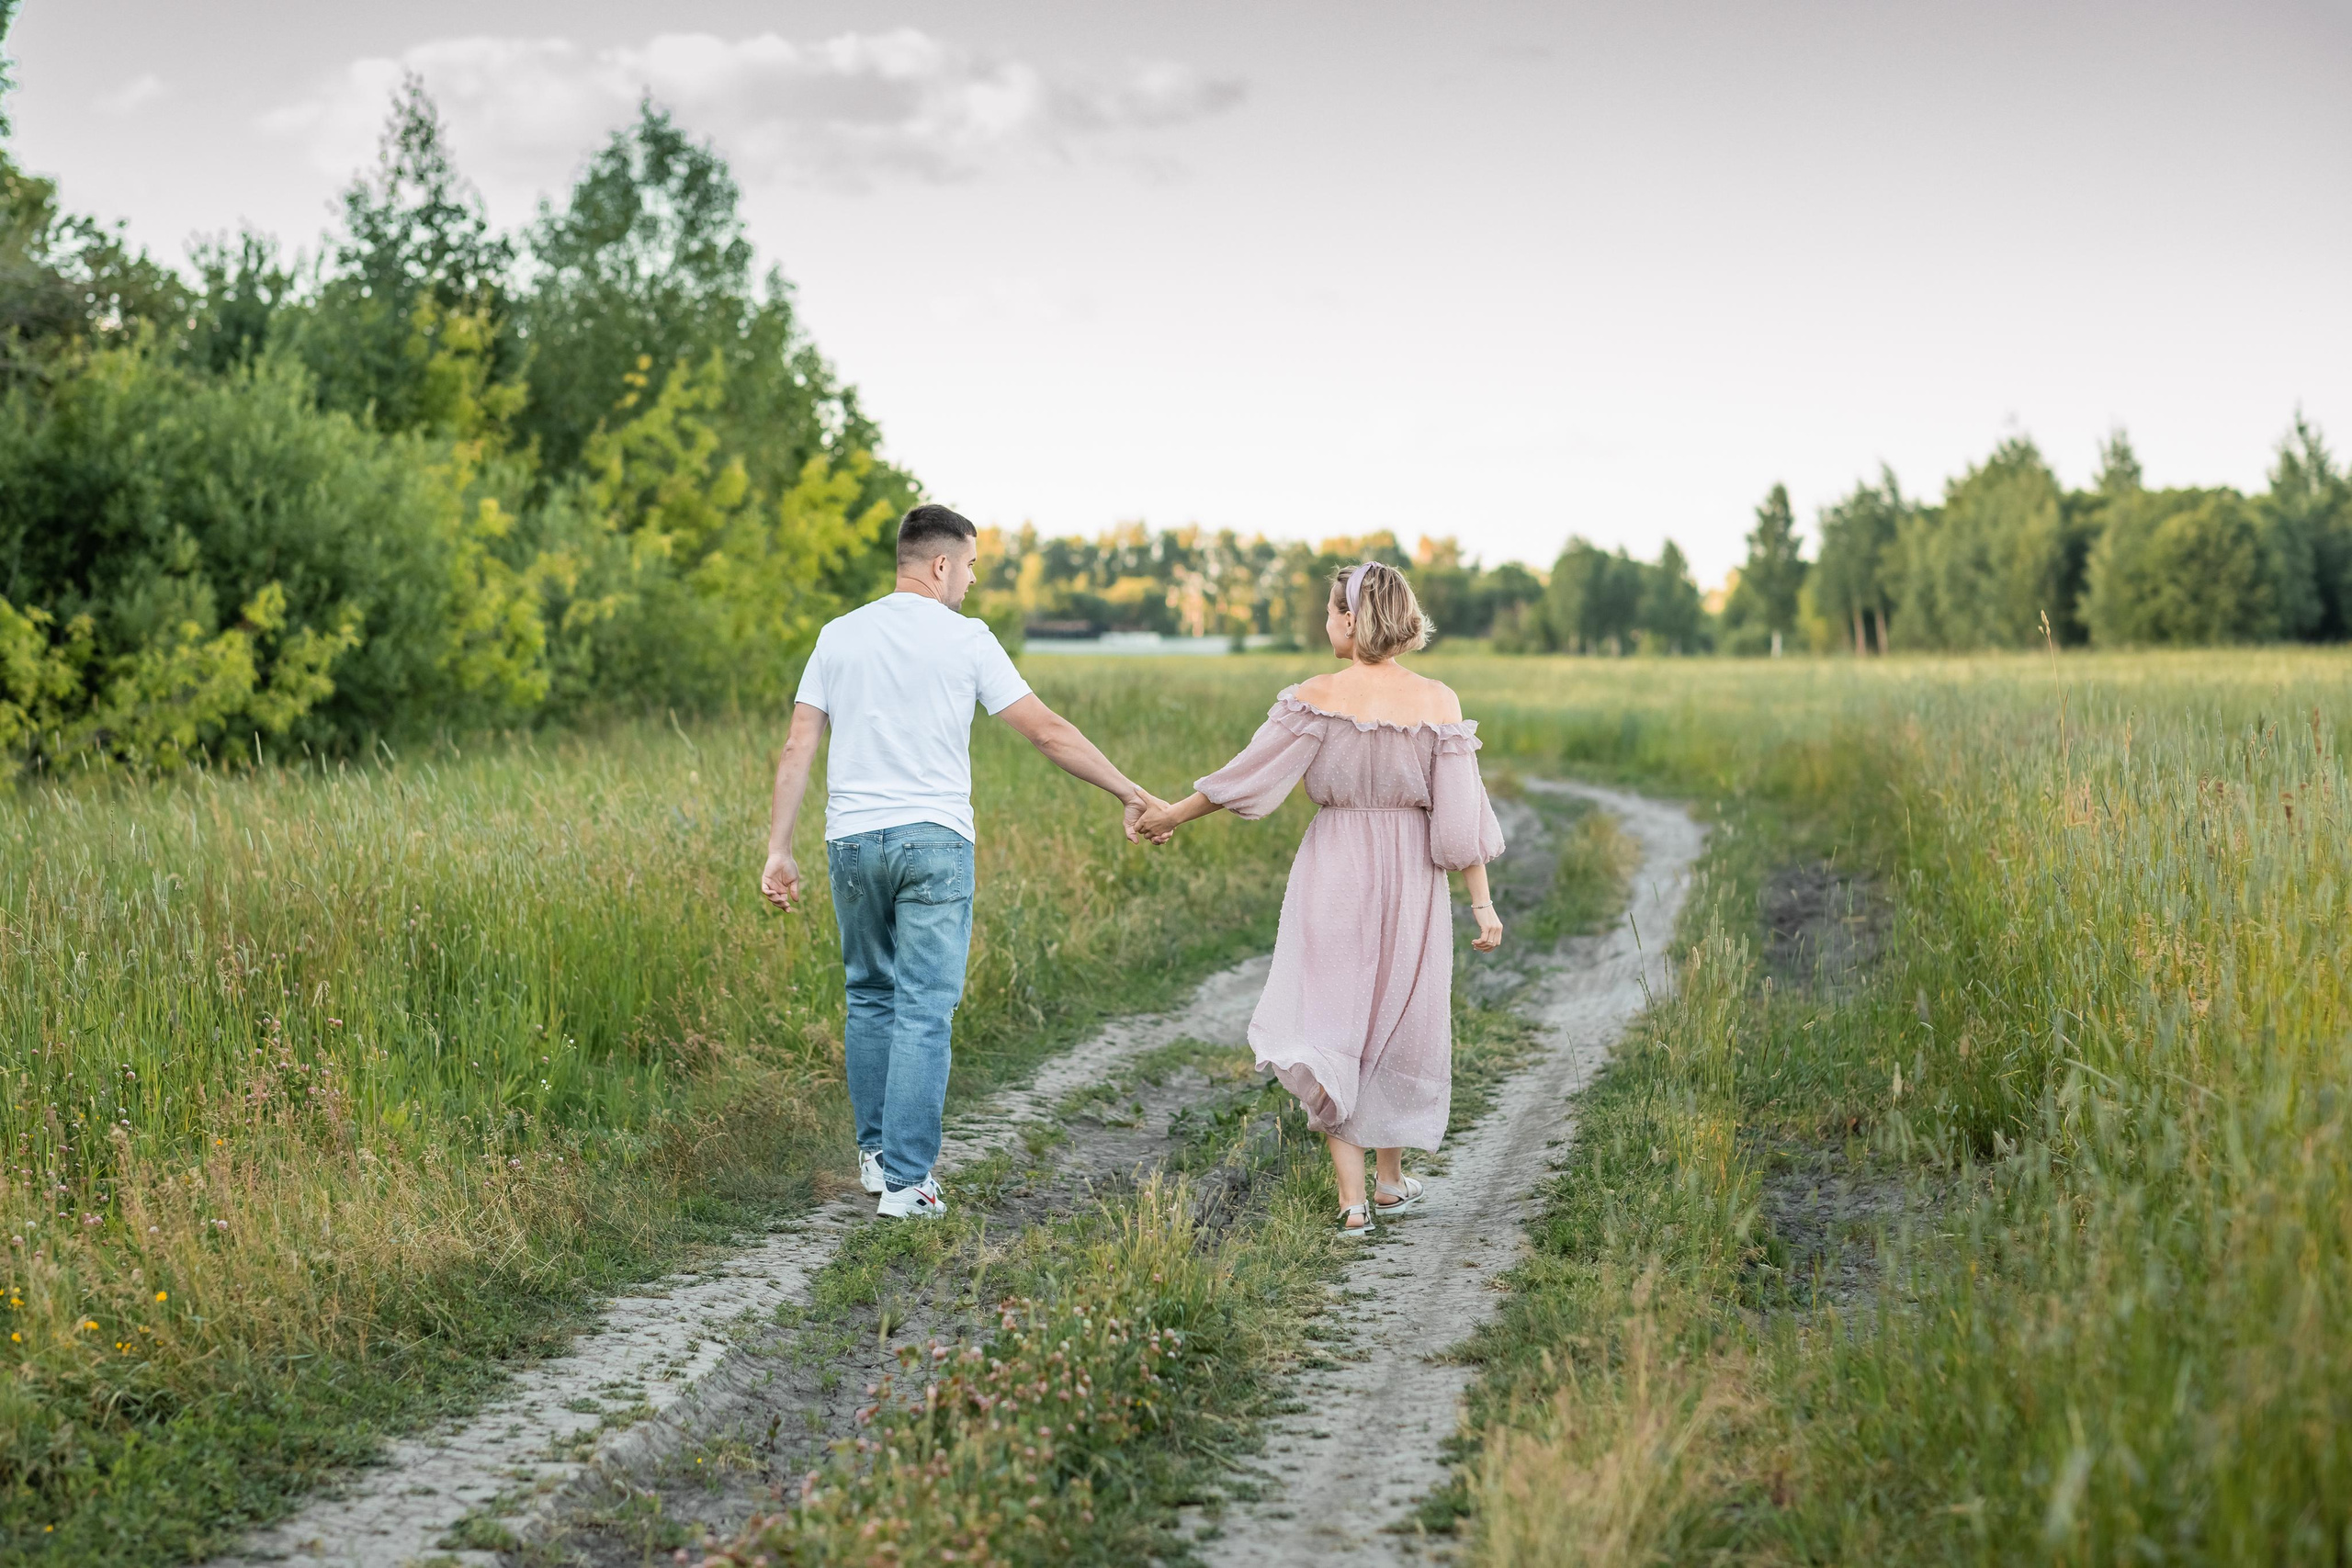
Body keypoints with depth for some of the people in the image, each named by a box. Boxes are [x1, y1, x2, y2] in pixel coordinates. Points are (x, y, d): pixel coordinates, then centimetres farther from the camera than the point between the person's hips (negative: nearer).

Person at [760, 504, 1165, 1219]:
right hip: (933, 842, -4)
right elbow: (1049, 732, -3)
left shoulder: (839, 636, 8)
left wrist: (778, 851, 7)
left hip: (852, 840, 4)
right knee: (924, 1011, -2)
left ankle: (876, 1153, 25)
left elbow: (797, 750, 5)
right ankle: (905, 1180, -4)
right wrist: (1129, 793, 4)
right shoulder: (966, 639, -3)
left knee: (869, 997, 18)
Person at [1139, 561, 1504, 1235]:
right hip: (1412, 876, 2)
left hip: (1334, 873, -2)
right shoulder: (1438, 703, -6)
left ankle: (1351, 1198, -4)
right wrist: (1483, 903, -1)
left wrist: (1173, 814, 9)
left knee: (1330, 1025, 6)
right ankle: (1390, 1180, 32)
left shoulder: (1317, 698, -10)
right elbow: (1460, 813, -7)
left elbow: (1249, 774, -5)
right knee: (1399, 1026, 18)